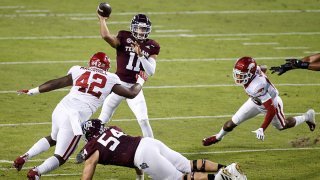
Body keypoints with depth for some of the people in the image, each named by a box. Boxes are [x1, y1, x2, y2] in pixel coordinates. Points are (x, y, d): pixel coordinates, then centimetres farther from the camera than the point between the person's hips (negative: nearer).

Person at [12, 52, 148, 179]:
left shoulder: (79, 71, 15)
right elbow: (131, 93, 17)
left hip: (60, 110, 5)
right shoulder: (110, 79, 9)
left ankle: (25, 157, 21)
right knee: (60, 157, 5)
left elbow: (56, 83, 15)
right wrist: (140, 81, 37)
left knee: (54, 138, 35)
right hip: (74, 118, -5)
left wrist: (31, 92, 24)